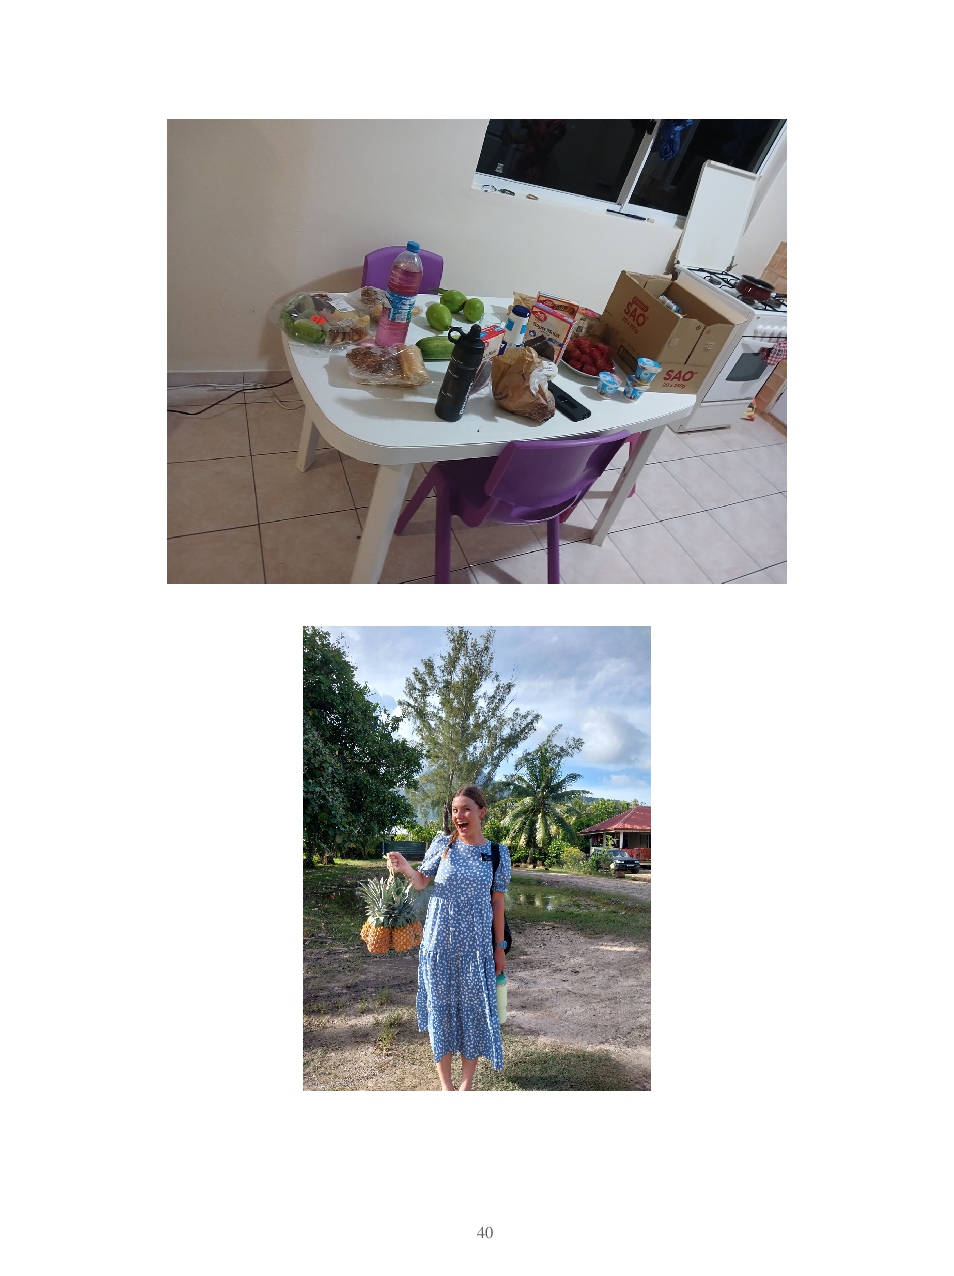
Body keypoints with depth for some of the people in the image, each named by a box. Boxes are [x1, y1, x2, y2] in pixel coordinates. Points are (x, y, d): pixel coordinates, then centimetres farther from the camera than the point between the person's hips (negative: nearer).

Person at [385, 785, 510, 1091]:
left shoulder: (497, 853, -5)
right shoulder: (443, 843, -5)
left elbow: (497, 902, 2)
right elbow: (421, 883, 2)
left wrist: (499, 947, 5)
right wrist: (405, 868, -19)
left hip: (476, 943, 0)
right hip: (440, 941, 0)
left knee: (472, 1008, 9)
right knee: (440, 1006, 9)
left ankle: (467, 1083, 30)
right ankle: (445, 1084, 29)